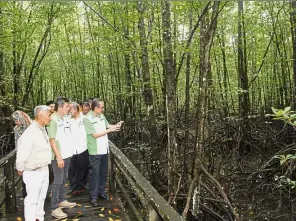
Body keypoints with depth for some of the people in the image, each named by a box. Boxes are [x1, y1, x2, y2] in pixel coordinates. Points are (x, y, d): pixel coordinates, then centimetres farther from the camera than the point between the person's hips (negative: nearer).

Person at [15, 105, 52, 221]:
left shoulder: (42, 129, 4)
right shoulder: (30, 133, -24)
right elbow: (22, 154, -20)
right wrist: (20, 169, -7)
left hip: (44, 170, 8)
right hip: (33, 173, -8)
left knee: (41, 198, 21)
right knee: (32, 200, 6)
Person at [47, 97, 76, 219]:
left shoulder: (63, 118, 9)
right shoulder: (53, 120, -17)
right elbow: (52, 140, -19)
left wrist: (67, 153, 17)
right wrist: (58, 157, -21)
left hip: (66, 154, 9)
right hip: (58, 156, -9)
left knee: (64, 179, 19)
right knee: (58, 181, -2)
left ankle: (62, 201, 33)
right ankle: (55, 208, 8)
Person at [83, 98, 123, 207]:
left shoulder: (102, 116, 6)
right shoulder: (87, 119, -15)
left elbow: (108, 125, 13)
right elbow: (95, 135, -18)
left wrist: (116, 125, -8)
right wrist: (110, 130, -20)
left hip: (104, 149, 7)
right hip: (95, 151, -7)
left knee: (104, 172, 15)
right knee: (95, 173, 1)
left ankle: (101, 192, 29)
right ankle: (94, 196, 12)